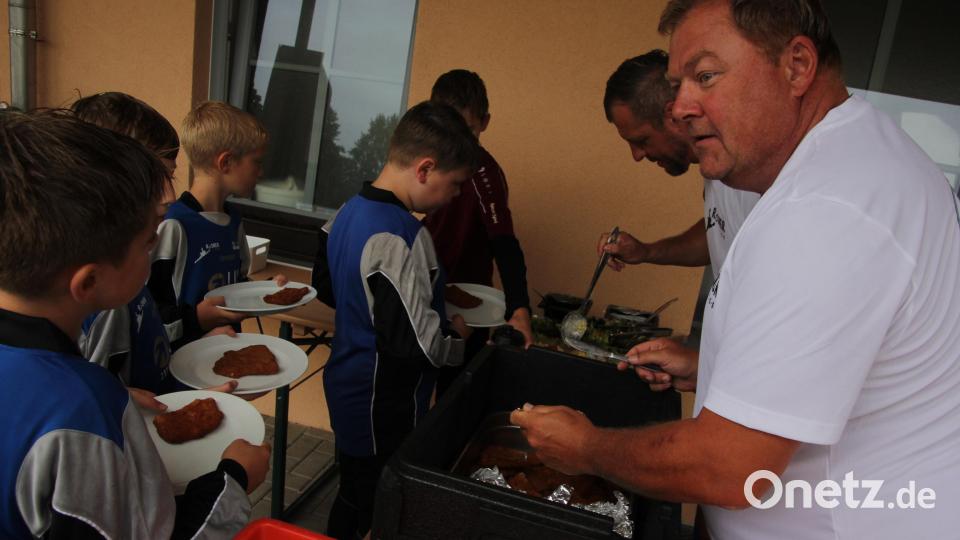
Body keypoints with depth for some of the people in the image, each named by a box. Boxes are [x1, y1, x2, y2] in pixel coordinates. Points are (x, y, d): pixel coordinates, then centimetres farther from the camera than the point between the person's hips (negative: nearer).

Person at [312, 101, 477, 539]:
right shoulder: (399, 236, -28)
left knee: (351, 498, 26)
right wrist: (456, 336, -11)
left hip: (348, 388, 9)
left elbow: (326, 285, 14)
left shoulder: (349, 212, 1)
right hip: (384, 407, -9)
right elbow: (413, 343, -30)